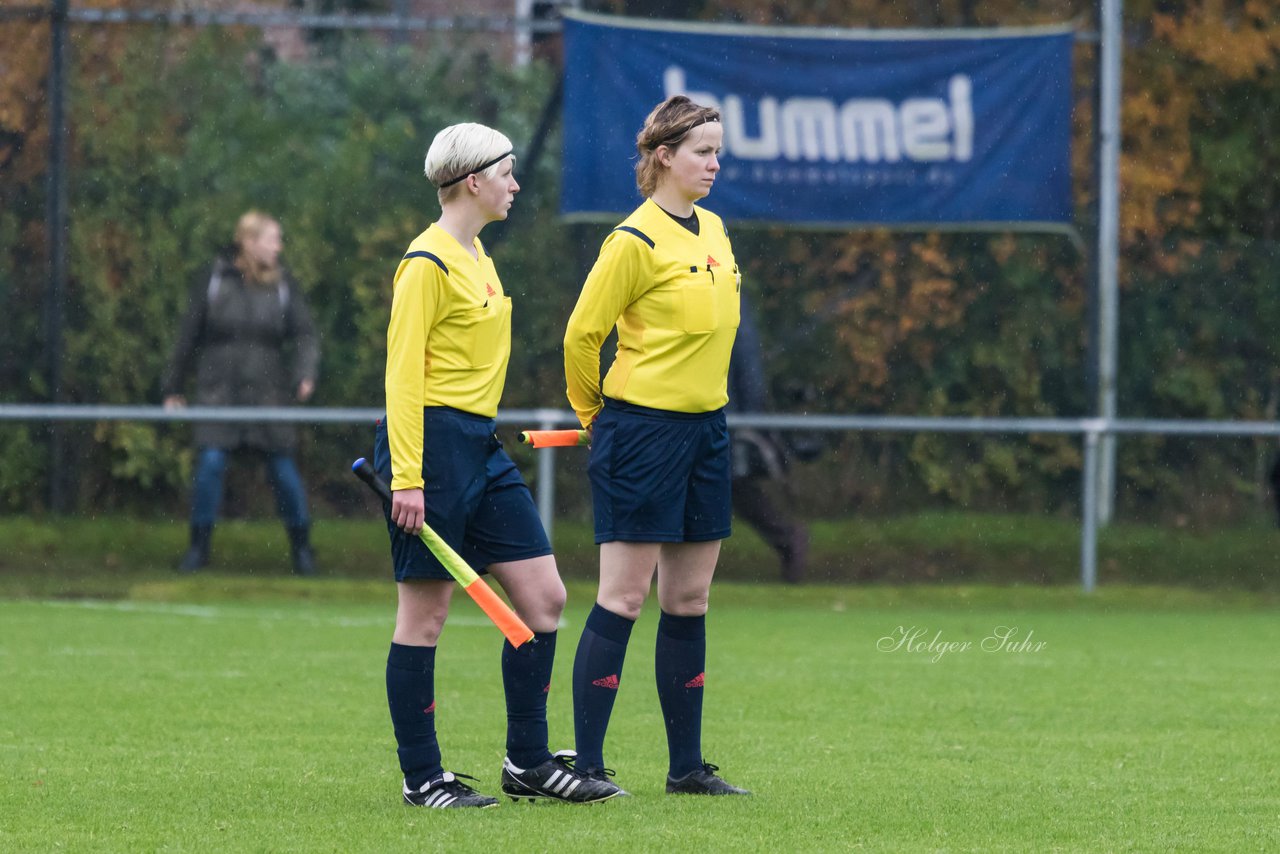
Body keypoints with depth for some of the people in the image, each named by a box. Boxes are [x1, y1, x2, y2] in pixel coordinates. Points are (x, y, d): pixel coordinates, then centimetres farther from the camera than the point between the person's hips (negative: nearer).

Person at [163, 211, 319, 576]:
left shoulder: (284, 286, 5)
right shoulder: (213, 282, 1)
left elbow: (304, 334, 4)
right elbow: (189, 336, 7)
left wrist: (304, 374, -15)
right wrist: (173, 388, 10)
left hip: (267, 392, 1)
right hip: (219, 391, -1)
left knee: (283, 469, 0)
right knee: (210, 463, -12)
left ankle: (301, 546, 16)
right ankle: (199, 546, 1)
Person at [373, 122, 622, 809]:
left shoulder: (475, 256, 16)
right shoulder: (428, 262, -12)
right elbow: (402, 373, -17)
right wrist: (407, 478, -22)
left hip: (480, 445, 10)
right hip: (431, 442, -10)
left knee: (545, 598, 5)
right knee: (424, 614, -3)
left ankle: (528, 763, 12)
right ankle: (421, 777, 3)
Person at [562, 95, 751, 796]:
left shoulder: (713, 231, 12)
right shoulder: (637, 240, -13)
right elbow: (582, 332, -9)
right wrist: (595, 412, 5)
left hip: (705, 425, 7)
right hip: (642, 429, -7)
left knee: (688, 600, 9)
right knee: (623, 598, -7)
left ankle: (687, 765, 13)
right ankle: (586, 763, -4)